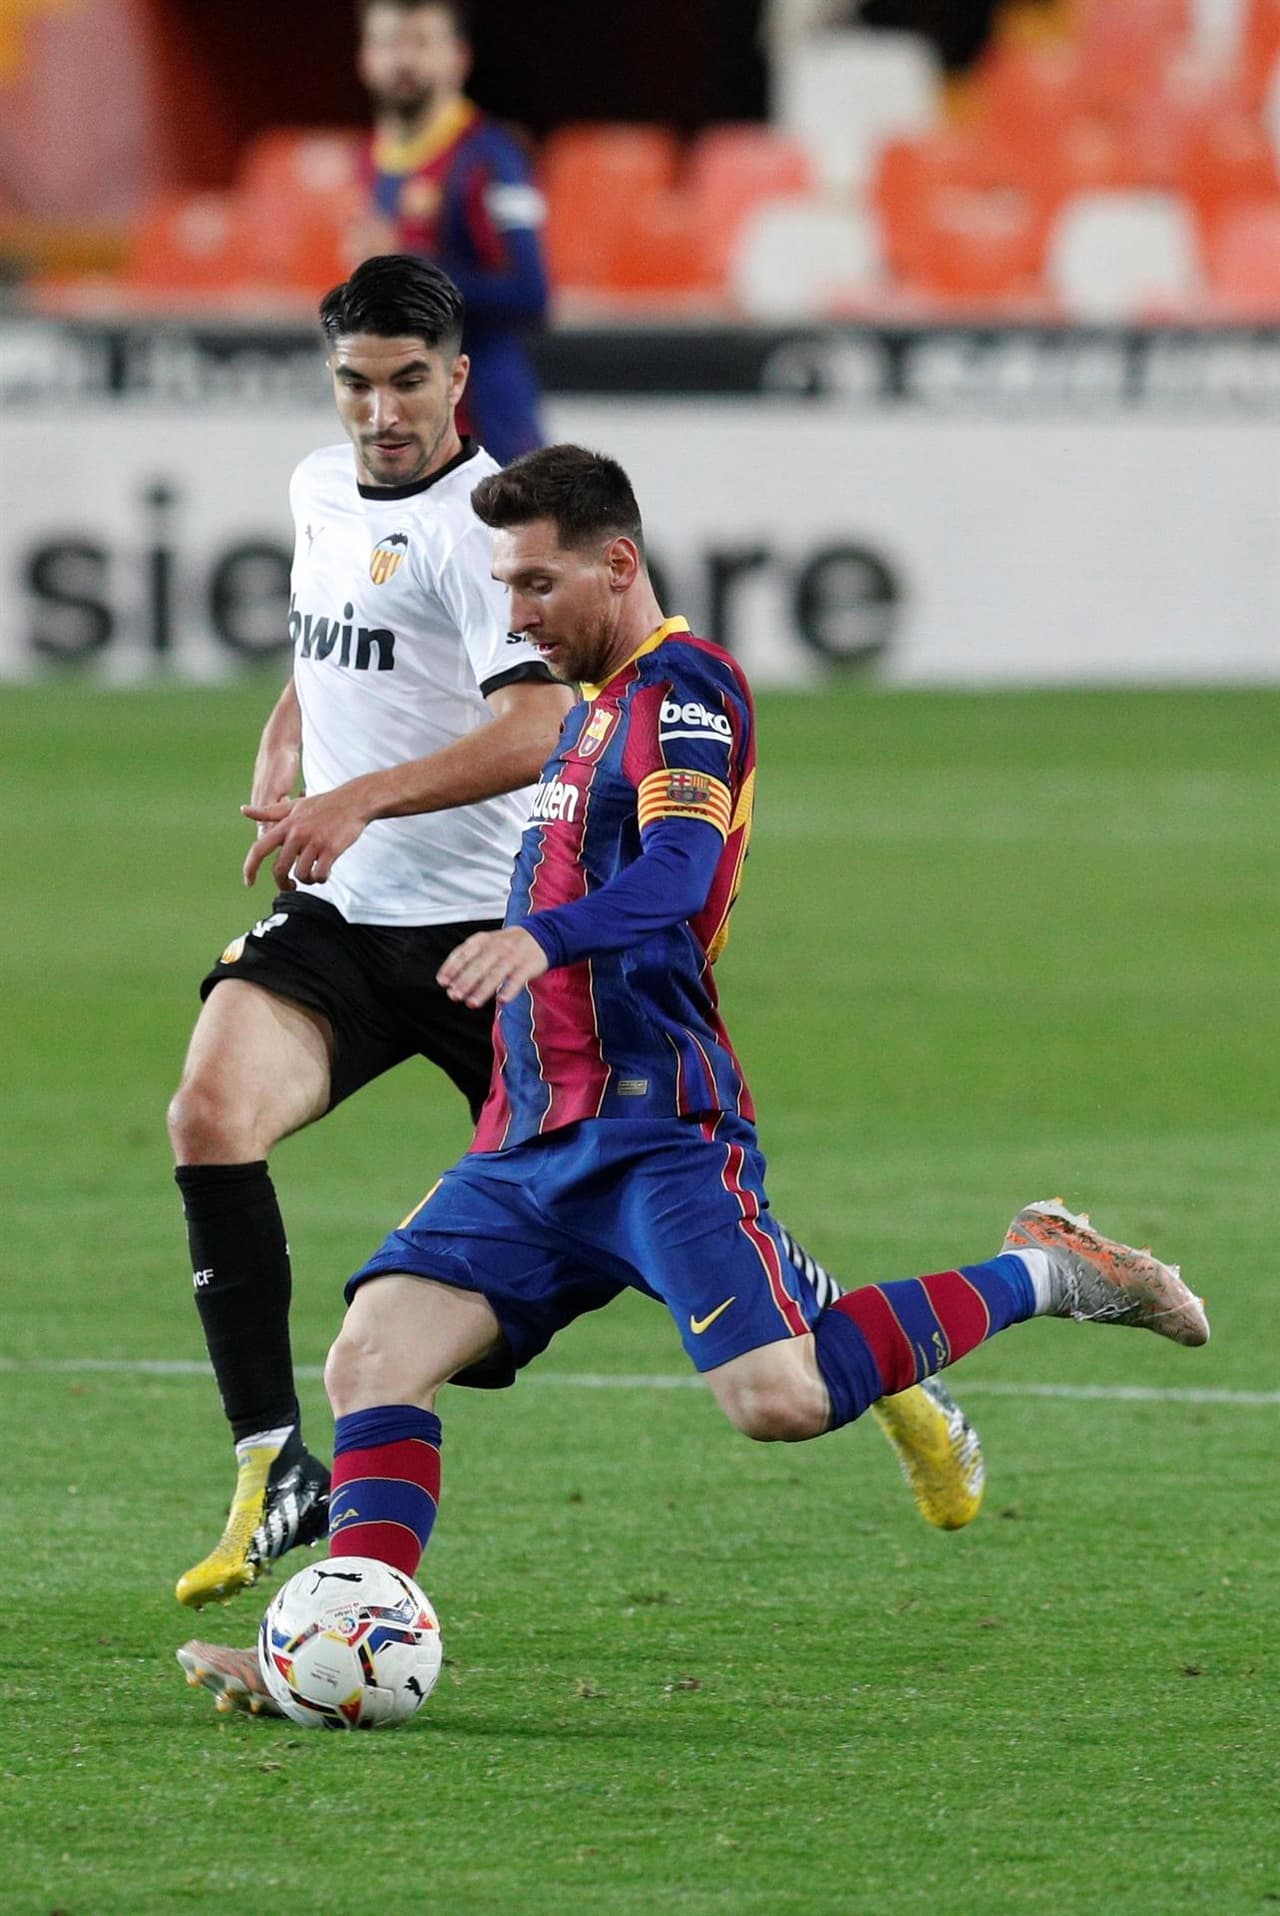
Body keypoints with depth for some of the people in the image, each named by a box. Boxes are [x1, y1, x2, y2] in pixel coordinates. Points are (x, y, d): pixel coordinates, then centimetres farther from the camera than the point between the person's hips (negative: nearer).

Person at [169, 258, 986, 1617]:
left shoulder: (478, 522, -15)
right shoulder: (319, 489, 11)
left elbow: (538, 730, -29)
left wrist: (361, 799, -40)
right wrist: (282, 744, 14)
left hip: (490, 927, -6)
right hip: (338, 917, 6)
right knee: (210, 1114, -21)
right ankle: (274, 1467, -18)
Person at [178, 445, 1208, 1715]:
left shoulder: (684, 689, -8)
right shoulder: (591, 706, 21)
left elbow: (676, 873, -24)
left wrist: (542, 937, -41)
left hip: (656, 1126, -8)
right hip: (538, 1137, 9)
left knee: (777, 1401, -19)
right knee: (374, 1352, -10)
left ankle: (1036, 1276, 2)